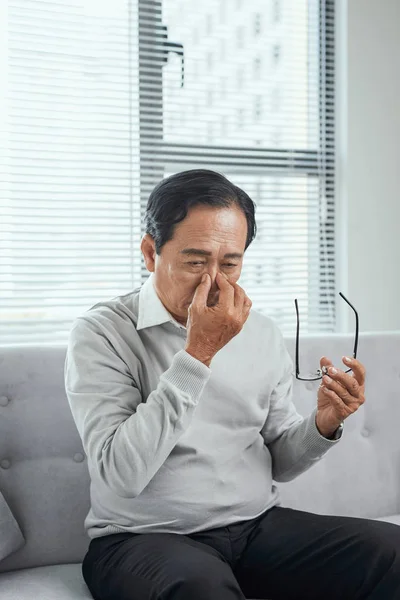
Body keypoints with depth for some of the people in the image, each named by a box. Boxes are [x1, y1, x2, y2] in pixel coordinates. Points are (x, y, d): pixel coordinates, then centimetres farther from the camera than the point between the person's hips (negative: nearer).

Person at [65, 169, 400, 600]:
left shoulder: (263, 334, 7)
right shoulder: (101, 334, -10)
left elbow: (279, 463, 13)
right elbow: (121, 475, -22)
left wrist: (323, 424, -9)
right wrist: (198, 353, -23)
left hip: (258, 525, 5)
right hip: (145, 537, -5)